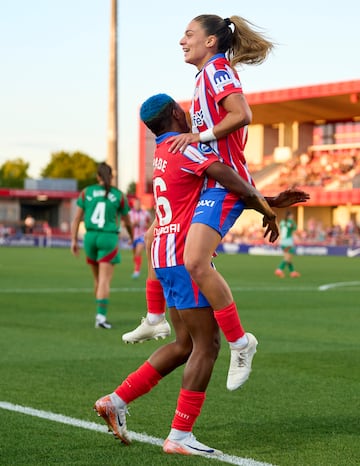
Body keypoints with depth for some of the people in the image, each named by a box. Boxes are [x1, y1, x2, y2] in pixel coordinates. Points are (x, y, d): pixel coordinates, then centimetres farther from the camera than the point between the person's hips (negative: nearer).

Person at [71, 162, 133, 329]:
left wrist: (74, 240, 7)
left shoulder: (86, 192, 6)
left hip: (90, 237, 3)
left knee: (98, 279, 17)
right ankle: (101, 316, -16)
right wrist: (132, 237, 28)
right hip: (109, 239, -3)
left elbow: (76, 218, 3)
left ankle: (100, 313, 26)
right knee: (105, 280, -6)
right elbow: (127, 222, 10)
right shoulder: (119, 195, 1)